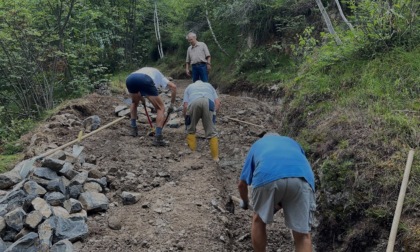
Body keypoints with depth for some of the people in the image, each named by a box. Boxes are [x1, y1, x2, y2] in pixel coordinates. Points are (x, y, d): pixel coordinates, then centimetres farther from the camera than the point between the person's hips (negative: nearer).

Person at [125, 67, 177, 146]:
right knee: (160, 108, 10)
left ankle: (133, 129, 37)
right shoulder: (160, 76, 34)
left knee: (134, 103, 36)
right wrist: (172, 104, 23)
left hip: (130, 78, 4)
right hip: (145, 80, -4)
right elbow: (173, 86, 18)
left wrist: (142, 99, 44)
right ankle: (158, 138, 2)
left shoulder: (144, 70, 47)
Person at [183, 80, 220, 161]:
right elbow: (218, 103, 23)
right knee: (212, 132, 9)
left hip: (194, 103, 0)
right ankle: (215, 157, 6)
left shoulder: (189, 87, 38)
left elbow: (185, 106, 21)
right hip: (208, 102, 0)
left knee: (191, 130, 21)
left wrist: (185, 117, 36)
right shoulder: (209, 85, 41)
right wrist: (213, 114, 33)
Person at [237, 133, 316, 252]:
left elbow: (242, 184, 42)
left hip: (267, 176, -1)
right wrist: (280, 205, 55)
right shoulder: (292, 142, 44)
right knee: (303, 234, 11)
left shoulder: (257, 145, 41)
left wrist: (245, 202, 63)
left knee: (259, 220, 27)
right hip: (302, 177, 1)